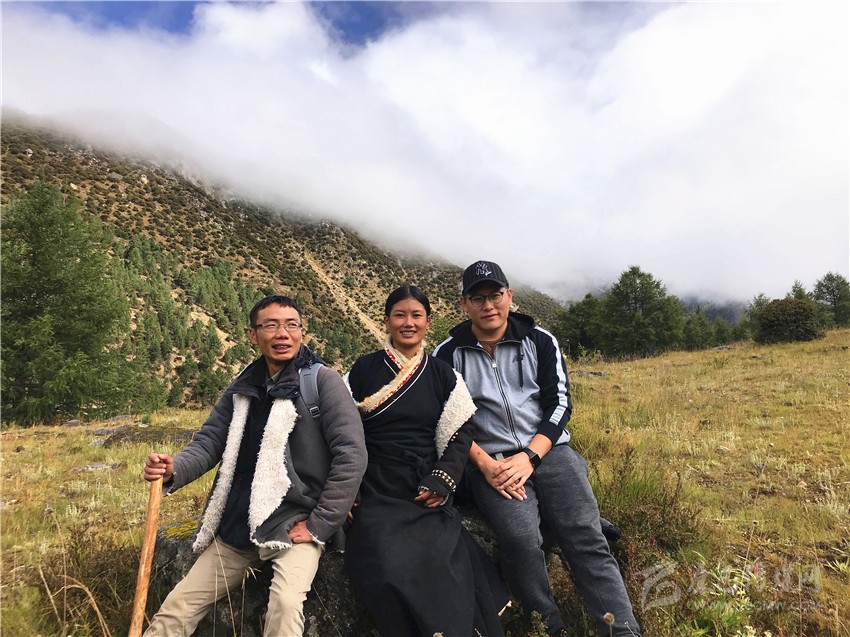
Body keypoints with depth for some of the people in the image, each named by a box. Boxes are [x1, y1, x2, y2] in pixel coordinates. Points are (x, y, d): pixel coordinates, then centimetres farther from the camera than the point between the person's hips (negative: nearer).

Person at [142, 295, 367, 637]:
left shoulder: (323, 381, -12)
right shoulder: (242, 388, 8)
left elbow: (351, 456, -17)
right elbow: (208, 441, 8)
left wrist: (319, 525, -15)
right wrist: (175, 470, -14)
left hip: (294, 525, -5)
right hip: (236, 529, 6)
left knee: (286, 604, -28)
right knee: (175, 609, 9)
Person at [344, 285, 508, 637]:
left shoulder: (443, 375, 8)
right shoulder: (364, 369, 4)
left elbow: (460, 432, 7)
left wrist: (442, 482, -5)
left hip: (429, 495, 1)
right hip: (378, 494, -1)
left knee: (445, 574, -16)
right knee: (392, 573, -20)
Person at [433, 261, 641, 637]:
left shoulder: (540, 342, 6)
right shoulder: (448, 355, 4)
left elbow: (559, 404, 3)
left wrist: (529, 457, -10)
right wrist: (486, 464, -11)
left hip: (549, 451, 2)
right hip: (490, 462, -1)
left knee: (586, 538, -15)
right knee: (521, 538, -24)